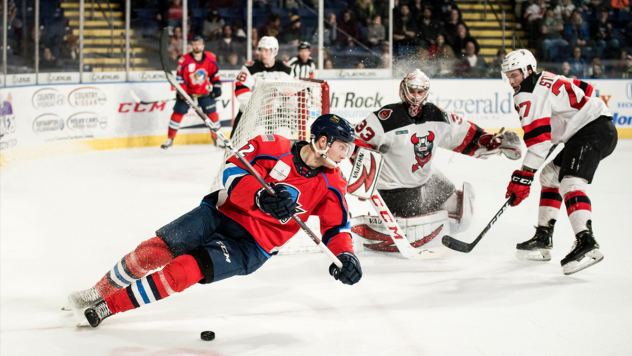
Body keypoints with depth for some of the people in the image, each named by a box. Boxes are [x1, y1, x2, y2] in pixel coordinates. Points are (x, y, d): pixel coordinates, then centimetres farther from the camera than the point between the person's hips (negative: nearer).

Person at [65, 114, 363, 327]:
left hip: (250, 246, -1)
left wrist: (345, 255, -21)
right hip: (222, 211, 1)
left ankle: (108, 307, -13)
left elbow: (337, 225, -1)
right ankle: (99, 292, 11)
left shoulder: (330, 185, -4)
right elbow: (233, 171, -17)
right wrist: (261, 196, -34)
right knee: (156, 249, -11)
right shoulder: (276, 147, -10)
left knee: (186, 269, -21)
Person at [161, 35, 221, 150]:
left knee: (212, 113, -2)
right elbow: (180, 79, -15)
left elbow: (214, 74, 6)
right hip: (188, 92, -2)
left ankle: (217, 137, 14)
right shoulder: (184, 60, -18)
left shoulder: (210, 58, -8)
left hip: (204, 92, 2)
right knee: (178, 112, -4)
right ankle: (170, 138, 6)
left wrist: (217, 86, 1)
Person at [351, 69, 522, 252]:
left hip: (427, 180, 8)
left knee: (459, 218, 11)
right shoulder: (387, 118, -21)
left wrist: (497, 142, -3)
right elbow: (356, 143, -19)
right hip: (395, 187, -7)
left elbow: (467, 136, 6)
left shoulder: (437, 117, -2)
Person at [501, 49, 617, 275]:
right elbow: (585, 89, 25)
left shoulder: (530, 94, -13)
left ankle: (586, 243, -42)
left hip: (594, 130, -11)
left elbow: (539, 139, -22)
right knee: (550, 176, 17)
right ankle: (543, 239, 18)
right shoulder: (545, 80, 17)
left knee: (570, 182, -26)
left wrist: (523, 177, -23)